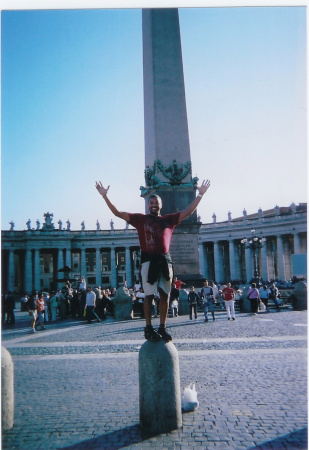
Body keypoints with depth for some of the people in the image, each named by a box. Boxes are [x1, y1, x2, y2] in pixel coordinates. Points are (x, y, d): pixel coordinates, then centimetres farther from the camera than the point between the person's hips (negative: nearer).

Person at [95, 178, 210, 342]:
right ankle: (148, 328, 8)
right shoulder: (140, 219, 7)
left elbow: (188, 211, 11)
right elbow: (117, 213, 5)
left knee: (165, 295, 5)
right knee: (149, 296, 0)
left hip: (165, 260, 3)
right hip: (148, 260, -2)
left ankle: (162, 328, 15)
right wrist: (105, 196, -3)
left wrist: (200, 194, 5)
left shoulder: (168, 219, 12)